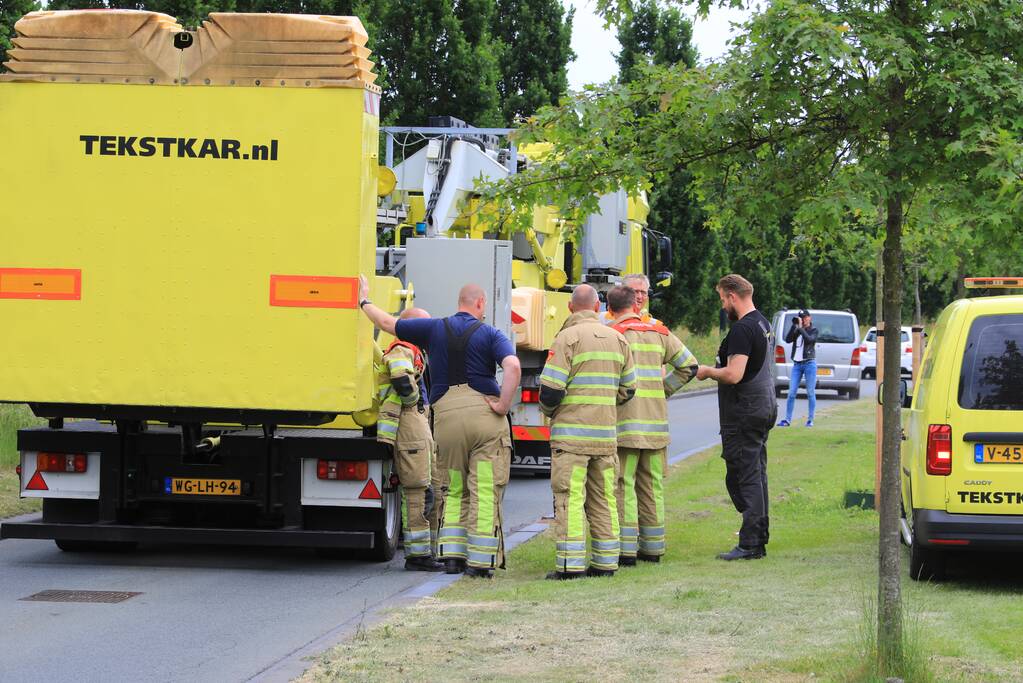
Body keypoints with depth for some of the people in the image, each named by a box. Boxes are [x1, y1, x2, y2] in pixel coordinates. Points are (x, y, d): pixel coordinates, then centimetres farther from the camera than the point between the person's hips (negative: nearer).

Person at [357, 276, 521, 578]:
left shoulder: (435, 328, 12)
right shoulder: (490, 334, 3)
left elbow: (388, 323, 20)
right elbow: (513, 367, -16)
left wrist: (364, 302, 37)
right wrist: (504, 405, -8)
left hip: (446, 415, 3)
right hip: (484, 414, -3)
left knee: (453, 491, 15)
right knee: (485, 491, -1)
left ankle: (452, 554, 8)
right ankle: (480, 560, -3)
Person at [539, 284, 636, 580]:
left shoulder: (567, 338, -9)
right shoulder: (617, 338, 10)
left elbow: (550, 389, -13)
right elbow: (627, 389, 15)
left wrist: (549, 410, 7)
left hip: (571, 432, -5)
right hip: (606, 433, 5)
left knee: (570, 499, -4)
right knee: (604, 500, 11)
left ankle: (571, 565, -7)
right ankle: (605, 563, 13)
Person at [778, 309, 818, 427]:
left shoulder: (813, 330, 2)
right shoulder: (797, 330, 13)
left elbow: (809, 339, -17)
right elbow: (788, 339, -3)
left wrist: (801, 327, -13)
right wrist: (794, 325, -9)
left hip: (809, 364, -4)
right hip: (796, 364, 4)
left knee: (810, 393, -2)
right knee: (791, 393, 0)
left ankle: (810, 420, 4)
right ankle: (787, 420, 3)